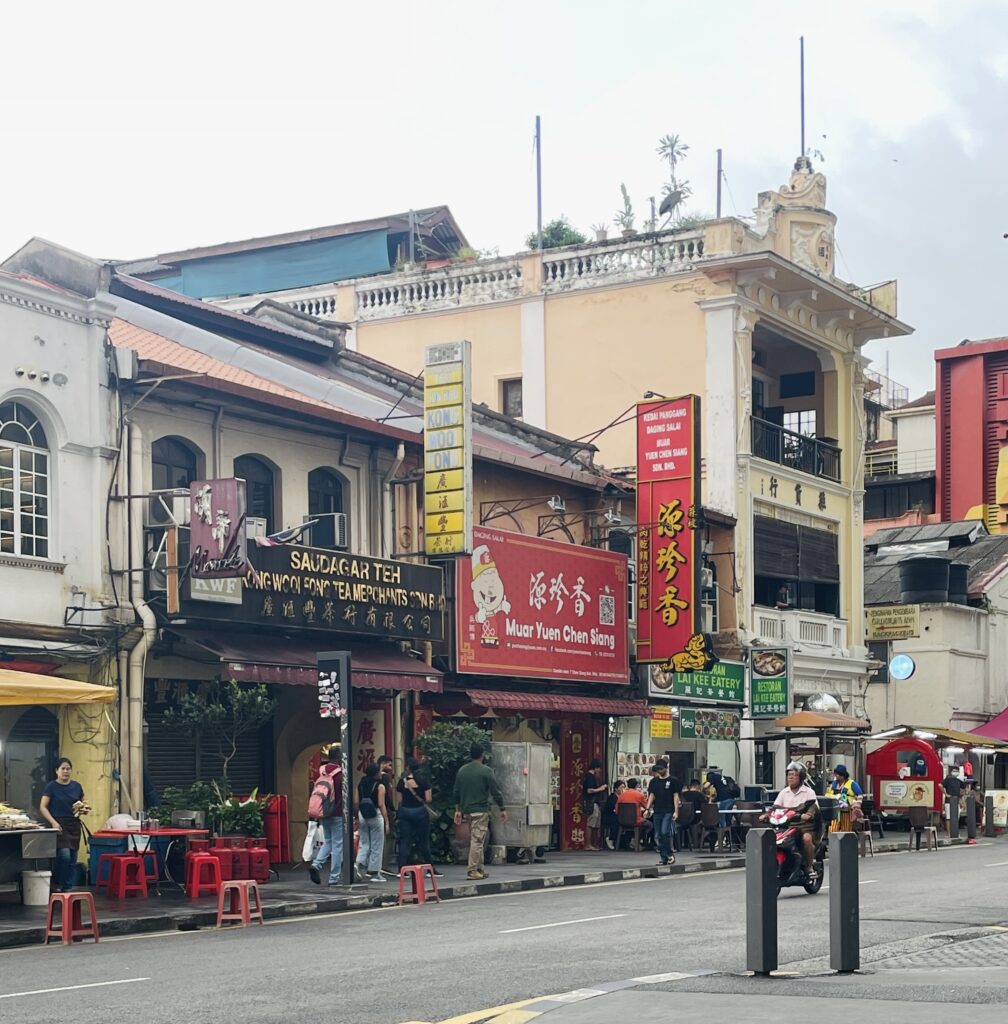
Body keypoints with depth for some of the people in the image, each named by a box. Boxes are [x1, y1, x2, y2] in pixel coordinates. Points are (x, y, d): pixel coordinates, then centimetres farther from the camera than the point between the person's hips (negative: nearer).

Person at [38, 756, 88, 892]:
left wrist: (83, 809, -6)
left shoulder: (77, 786, 8)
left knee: (72, 859, 4)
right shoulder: (52, 786, -4)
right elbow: (43, 807, -7)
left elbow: (82, 804, 19)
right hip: (59, 825, -4)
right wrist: (53, 822, -19)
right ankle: (56, 884, 1)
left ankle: (68, 888, 13)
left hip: (74, 825, 4)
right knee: (64, 855, -18)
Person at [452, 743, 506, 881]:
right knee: (477, 840, -5)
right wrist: (502, 809, 0)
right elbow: (495, 791, -9)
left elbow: (456, 792, 12)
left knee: (476, 840, 16)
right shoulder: (486, 771, -10)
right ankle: (472, 870, -8)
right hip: (481, 810, -6)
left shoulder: (462, 770, 8)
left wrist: (458, 810, 20)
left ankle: (479, 869, 18)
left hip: (467, 810, 6)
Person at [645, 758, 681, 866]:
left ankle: (670, 854, -3)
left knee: (665, 832, -18)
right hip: (657, 812, 5)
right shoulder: (654, 781, 12)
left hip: (669, 812, -5)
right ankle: (663, 857, 10)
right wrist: (647, 809, 0)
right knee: (658, 835, 3)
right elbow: (651, 795, 12)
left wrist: (676, 811, -8)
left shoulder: (673, 781, 1)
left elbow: (676, 796, -1)